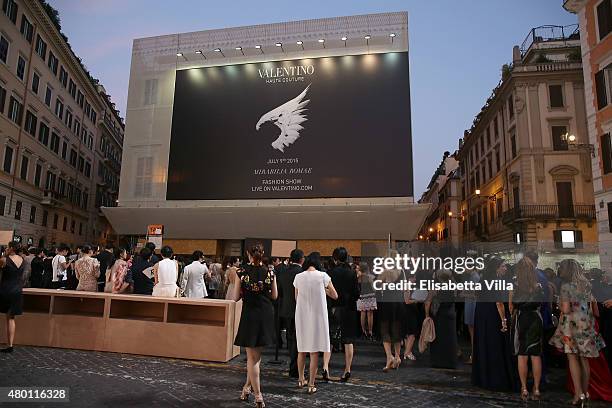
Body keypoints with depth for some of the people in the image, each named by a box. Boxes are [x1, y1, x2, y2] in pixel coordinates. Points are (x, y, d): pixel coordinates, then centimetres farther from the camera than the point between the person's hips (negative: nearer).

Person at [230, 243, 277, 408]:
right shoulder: (270, 273, -5)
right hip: (266, 315, 2)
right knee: (256, 355, 20)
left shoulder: (242, 273, -9)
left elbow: (235, 297, -4)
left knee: (252, 357, 8)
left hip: (249, 315, -2)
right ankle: (247, 387, 32)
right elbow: (274, 296, 4)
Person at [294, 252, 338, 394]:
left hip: (302, 316, 3)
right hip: (317, 316, -3)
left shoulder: (298, 277, -2)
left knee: (301, 350, 17)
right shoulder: (323, 276, -9)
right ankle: (311, 385, 9)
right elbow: (335, 296, -1)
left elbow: (297, 298, 9)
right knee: (314, 351, 5)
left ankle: (301, 380, 30)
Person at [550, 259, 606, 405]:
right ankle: (585, 391, 21)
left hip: (572, 324, -6)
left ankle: (578, 393, -5)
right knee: (584, 359, 13)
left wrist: (560, 303, 2)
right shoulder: (587, 285, 5)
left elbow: (565, 309, -16)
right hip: (586, 324, 6)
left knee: (572, 358, 0)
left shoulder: (566, 286, -13)